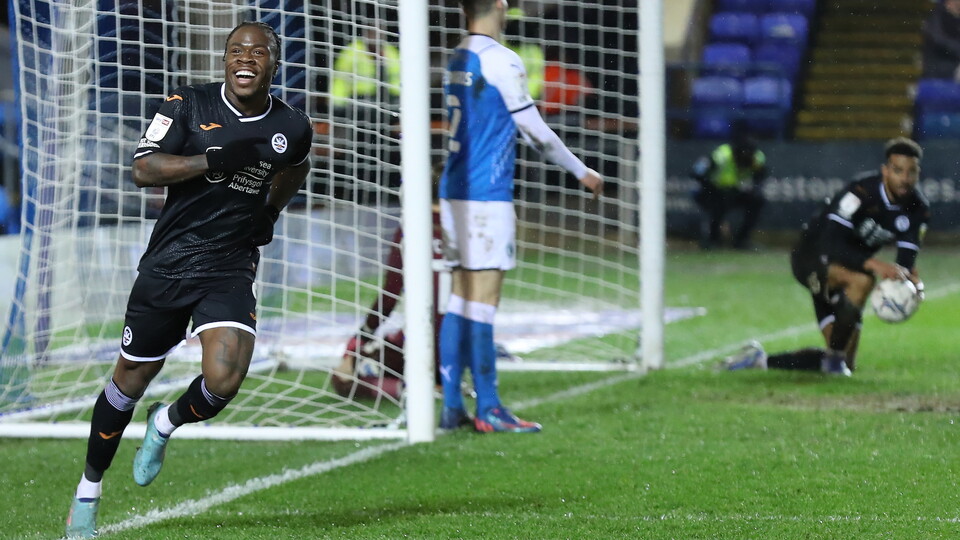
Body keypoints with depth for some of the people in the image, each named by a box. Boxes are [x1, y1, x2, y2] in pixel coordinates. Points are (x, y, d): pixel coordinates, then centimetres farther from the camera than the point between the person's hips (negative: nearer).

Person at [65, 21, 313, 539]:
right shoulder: (188, 104, -6)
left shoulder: (292, 128, 2)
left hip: (230, 268, 1)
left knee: (223, 381, -20)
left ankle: (166, 424, 16)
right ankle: (88, 490, 30)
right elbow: (143, 169, -16)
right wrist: (213, 160, -25)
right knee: (131, 381, 10)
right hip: (167, 262, -1)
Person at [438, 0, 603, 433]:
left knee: (461, 298, 9)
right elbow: (534, 130, -8)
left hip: (455, 193, 8)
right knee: (483, 298, -7)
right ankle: (488, 409, -6)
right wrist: (581, 172, 4)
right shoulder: (502, 62, -11)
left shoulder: (457, 61, 14)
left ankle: (452, 407, 8)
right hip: (487, 196, -8)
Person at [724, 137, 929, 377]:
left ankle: (762, 360, 19)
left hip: (851, 266, 7)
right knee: (862, 280, -41)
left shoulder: (917, 209, -7)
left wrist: (911, 279, -33)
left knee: (845, 365, 4)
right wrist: (874, 264, -48)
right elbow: (830, 244, -35)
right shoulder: (862, 191, -28)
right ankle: (835, 356, -24)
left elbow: (906, 260, -8)